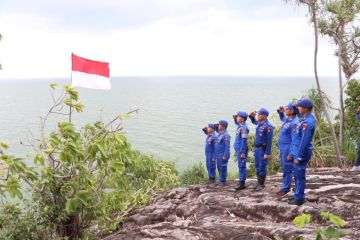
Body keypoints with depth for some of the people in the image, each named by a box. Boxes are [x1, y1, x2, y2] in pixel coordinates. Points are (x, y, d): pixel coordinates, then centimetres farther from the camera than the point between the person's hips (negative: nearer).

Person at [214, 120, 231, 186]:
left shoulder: (226, 135, -17)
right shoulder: (220, 133, 11)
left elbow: (227, 146, -20)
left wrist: (225, 156, -21)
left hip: (223, 155, -9)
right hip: (218, 155, 9)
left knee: (223, 168, -1)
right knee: (219, 168, 15)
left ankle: (223, 181, 7)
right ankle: (221, 180, 25)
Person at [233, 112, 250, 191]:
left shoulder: (244, 127, -18)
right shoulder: (240, 125, 9)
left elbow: (244, 140, -21)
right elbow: (236, 123, 37)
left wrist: (243, 152, -22)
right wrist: (234, 118, 17)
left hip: (241, 150, -10)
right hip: (238, 149, 10)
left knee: (242, 166, -4)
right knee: (241, 166, 14)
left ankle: (242, 183, 1)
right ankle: (241, 182, 22)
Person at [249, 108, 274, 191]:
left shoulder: (268, 126, -18)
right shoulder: (259, 123, 7)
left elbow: (269, 141, -19)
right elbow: (254, 121, 34)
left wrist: (267, 153, -21)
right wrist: (252, 116, 12)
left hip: (263, 149, -9)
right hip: (257, 148, 9)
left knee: (262, 167, -1)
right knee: (257, 166, 14)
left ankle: (262, 184, 8)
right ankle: (259, 183, 24)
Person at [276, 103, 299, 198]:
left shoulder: (294, 123, -21)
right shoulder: (287, 119, 7)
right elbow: (282, 118, 35)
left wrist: (291, 154, -22)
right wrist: (280, 111, 15)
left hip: (287, 149, -10)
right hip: (282, 148, 10)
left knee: (287, 169, -1)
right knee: (284, 168, 16)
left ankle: (285, 188, 8)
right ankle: (286, 186, 26)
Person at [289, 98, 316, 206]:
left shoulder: (307, 122, -23)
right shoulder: (309, 118, 7)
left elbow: (304, 141, -24)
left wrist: (299, 157, -21)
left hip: (302, 152, -10)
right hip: (300, 150, 10)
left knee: (300, 175, -1)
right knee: (297, 174, 18)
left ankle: (299, 199, 9)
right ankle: (298, 195, 29)